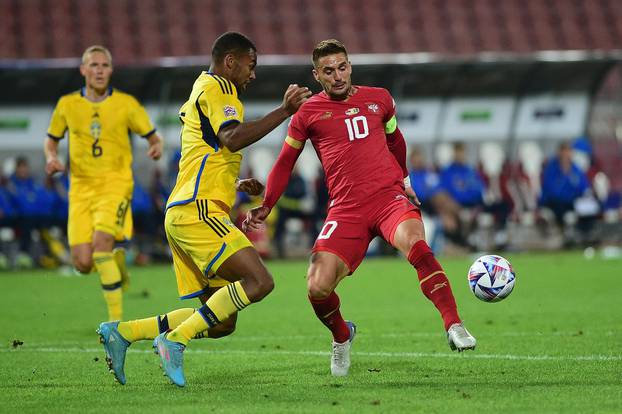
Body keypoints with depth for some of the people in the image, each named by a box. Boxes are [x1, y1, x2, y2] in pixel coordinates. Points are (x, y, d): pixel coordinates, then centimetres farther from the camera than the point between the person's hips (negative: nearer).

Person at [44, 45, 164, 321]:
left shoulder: (126, 104, 1)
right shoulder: (67, 104, 6)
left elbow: (153, 137, 9)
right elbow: (51, 141, 19)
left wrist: (157, 147, -14)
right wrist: (51, 158, -3)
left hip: (115, 184, -3)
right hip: (81, 187, 3)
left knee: (101, 241, -26)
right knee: (83, 263, -8)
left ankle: (116, 318, -18)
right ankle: (116, 260, 30)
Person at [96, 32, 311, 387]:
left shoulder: (204, 90, 28)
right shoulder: (215, 88, -4)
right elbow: (232, 138, -23)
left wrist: (236, 185, 27)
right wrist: (284, 111, -19)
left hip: (186, 214, 10)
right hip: (197, 211, -10)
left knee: (222, 323, 6)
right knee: (259, 281, -22)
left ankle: (122, 332, 7)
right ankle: (176, 339, -21)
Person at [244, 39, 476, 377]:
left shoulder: (379, 98, 13)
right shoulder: (308, 113, 8)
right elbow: (285, 163, 16)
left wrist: (403, 179, 41)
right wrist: (264, 207, 8)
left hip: (389, 197, 0)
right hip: (346, 208, 0)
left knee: (415, 243, -34)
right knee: (317, 289, -14)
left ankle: (454, 326, -33)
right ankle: (341, 337, 21)